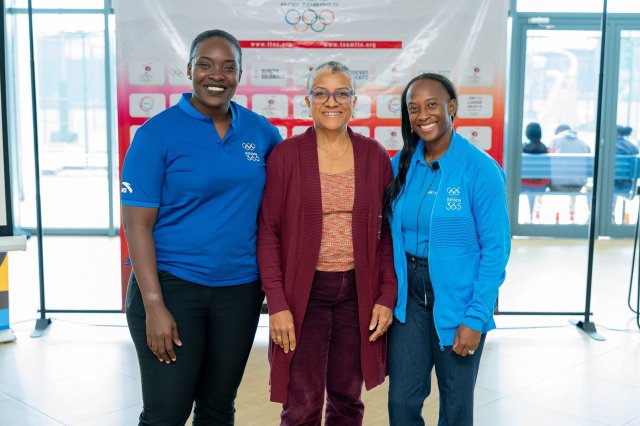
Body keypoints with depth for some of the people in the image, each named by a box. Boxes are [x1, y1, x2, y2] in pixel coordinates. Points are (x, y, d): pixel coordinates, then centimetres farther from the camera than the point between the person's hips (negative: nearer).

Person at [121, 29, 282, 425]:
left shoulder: (261, 131, 3)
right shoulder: (158, 133, -8)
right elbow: (137, 224, -11)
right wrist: (154, 306, -16)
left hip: (240, 289, 4)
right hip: (171, 285, -3)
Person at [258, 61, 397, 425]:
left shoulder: (375, 156, 3)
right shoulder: (286, 155, -4)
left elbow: (388, 231, 5)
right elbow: (268, 232, -4)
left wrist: (387, 297, -1)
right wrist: (277, 304, -10)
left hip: (358, 292, 2)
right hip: (304, 292, -2)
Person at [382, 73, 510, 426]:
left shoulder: (480, 168, -12)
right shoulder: (401, 164, 1)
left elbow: (495, 248, -12)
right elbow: (391, 234, 7)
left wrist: (476, 318, -15)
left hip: (458, 297, -3)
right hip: (409, 294, 3)